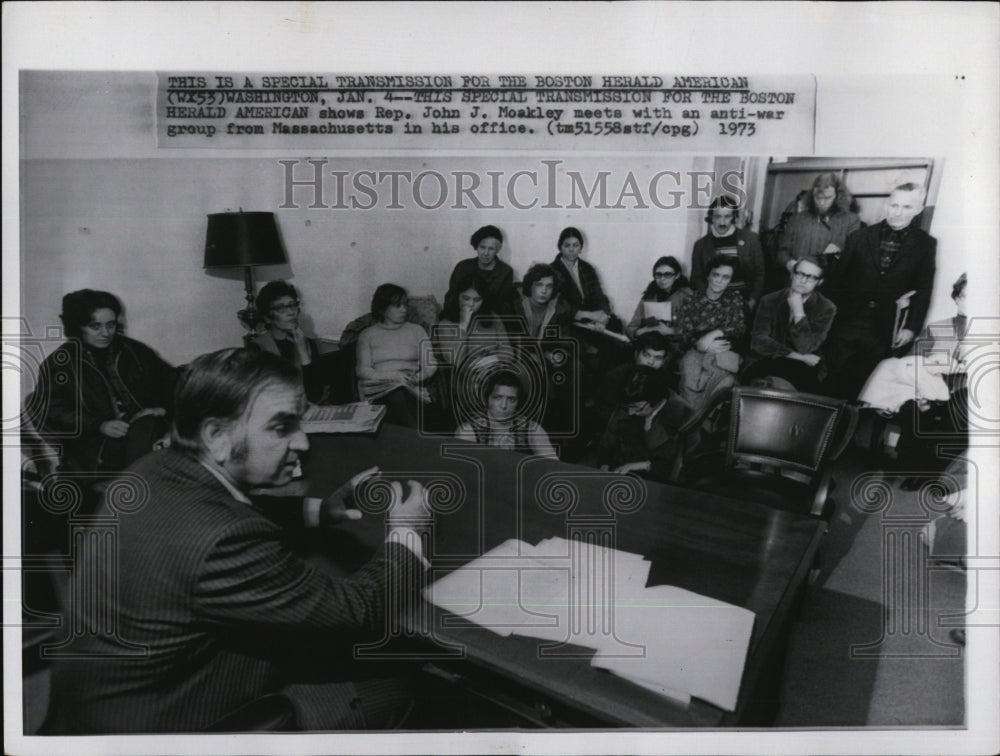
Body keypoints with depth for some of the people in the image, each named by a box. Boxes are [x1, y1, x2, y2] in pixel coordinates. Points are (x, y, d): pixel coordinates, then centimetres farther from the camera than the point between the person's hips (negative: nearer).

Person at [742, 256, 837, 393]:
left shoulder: (826, 308, 2)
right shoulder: (770, 301, 7)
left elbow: (805, 348, -11)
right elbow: (758, 341, -6)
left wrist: (798, 312, -16)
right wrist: (798, 356, -12)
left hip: (803, 368, 0)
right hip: (767, 363, 1)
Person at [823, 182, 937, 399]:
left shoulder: (925, 244, 4)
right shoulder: (859, 237, 6)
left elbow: (923, 290, 4)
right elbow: (837, 278, 6)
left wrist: (911, 328, -2)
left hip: (884, 333, -1)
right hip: (846, 324, 1)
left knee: (860, 386, 1)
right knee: (834, 383, 1)